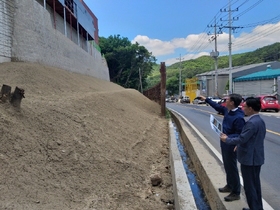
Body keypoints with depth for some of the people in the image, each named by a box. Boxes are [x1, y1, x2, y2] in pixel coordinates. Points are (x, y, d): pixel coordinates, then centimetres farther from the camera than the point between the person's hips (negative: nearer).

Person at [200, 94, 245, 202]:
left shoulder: (238, 117, -27)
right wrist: (206, 99, 25)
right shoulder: (227, 111, -1)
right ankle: (229, 186, 39)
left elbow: (240, 135, -26)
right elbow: (218, 106, 18)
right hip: (225, 144, 9)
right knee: (227, 166, 21)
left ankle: (236, 193, 17)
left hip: (231, 146, -9)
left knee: (232, 168, 3)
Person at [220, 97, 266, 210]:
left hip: (249, 159, -10)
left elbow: (241, 139, -25)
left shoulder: (251, 123, -24)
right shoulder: (260, 121, 8)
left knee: (249, 185, 3)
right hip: (256, 158, 10)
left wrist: (227, 139, -10)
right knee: (255, 184, 20)